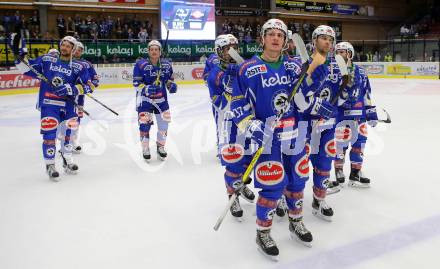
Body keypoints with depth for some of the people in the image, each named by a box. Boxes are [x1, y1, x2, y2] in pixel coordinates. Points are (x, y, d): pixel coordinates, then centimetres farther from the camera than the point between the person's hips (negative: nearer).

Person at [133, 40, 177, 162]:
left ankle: (160, 147, 29)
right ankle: (145, 150, 12)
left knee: (164, 123, 8)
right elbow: (136, 83, -12)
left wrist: (171, 85, -8)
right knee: (144, 124, -6)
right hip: (145, 99, -4)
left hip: (161, 99, 4)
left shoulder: (166, 65, 0)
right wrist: (146, 89, -29)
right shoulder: (141, 64, -12)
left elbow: (169, 79, 13)